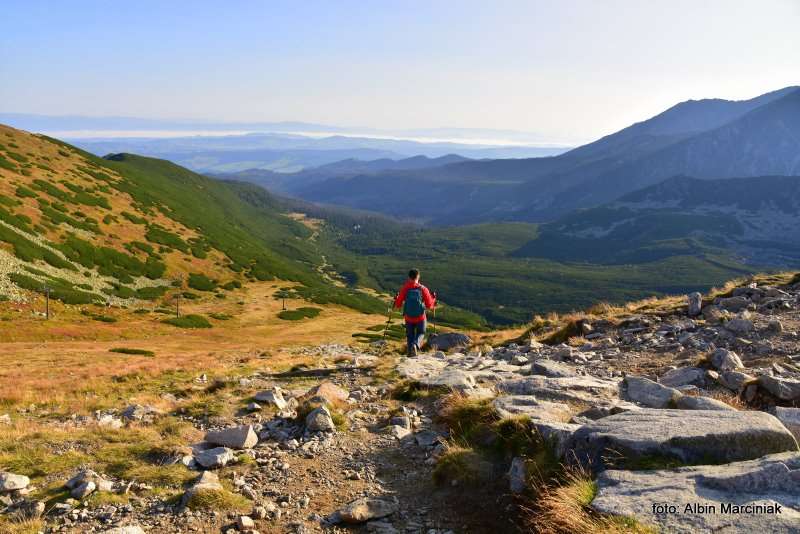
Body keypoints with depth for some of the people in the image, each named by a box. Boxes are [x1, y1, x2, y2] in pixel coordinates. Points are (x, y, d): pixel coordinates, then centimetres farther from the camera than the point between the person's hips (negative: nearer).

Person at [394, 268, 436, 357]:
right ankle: (415, 345, -10)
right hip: (420, 317, -1)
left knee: (410, 335, 21)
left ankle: (411, 352, 13)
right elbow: (429, 306, -7)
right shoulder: (423, 289, -10)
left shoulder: (404, 289, -9)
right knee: (420, 333, 19)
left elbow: (398, 305, -5)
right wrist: (433, 298, 12)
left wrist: (396, 299, 16)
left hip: (408, 317, 1)